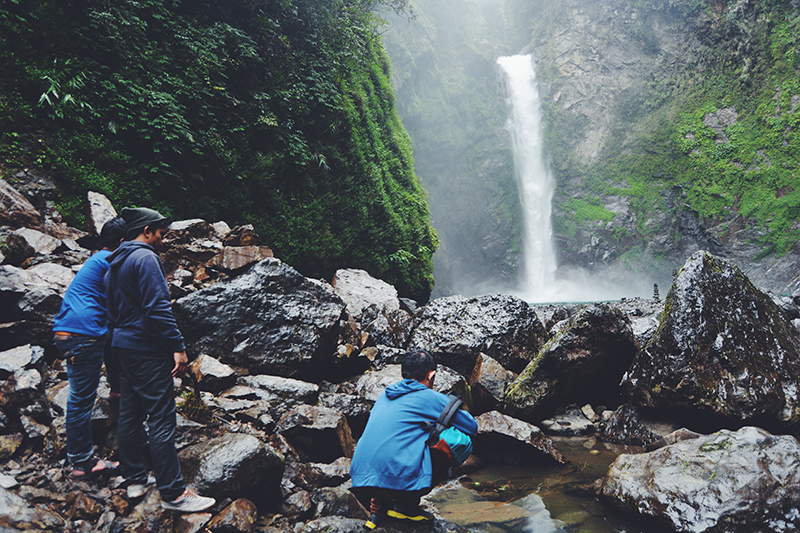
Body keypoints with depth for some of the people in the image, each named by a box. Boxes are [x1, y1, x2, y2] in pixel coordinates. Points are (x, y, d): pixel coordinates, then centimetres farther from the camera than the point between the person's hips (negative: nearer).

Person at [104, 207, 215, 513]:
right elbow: (157, 307, -21)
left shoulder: (114, 264, 17)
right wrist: (178, 346, -20)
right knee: (162, 419, -8)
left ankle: (134, 479, 24)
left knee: (130, 413, 14)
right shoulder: (145, 257, -13)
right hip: (147, 349, -10)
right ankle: (172, 493, -5)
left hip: (122, 346, 10)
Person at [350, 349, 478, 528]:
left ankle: (377, 509, 20)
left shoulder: (385, 396, 23)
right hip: (398, 481, -7)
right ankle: (406, 506, 7)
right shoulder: (432, 398, 7)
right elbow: (472, 428, 18)